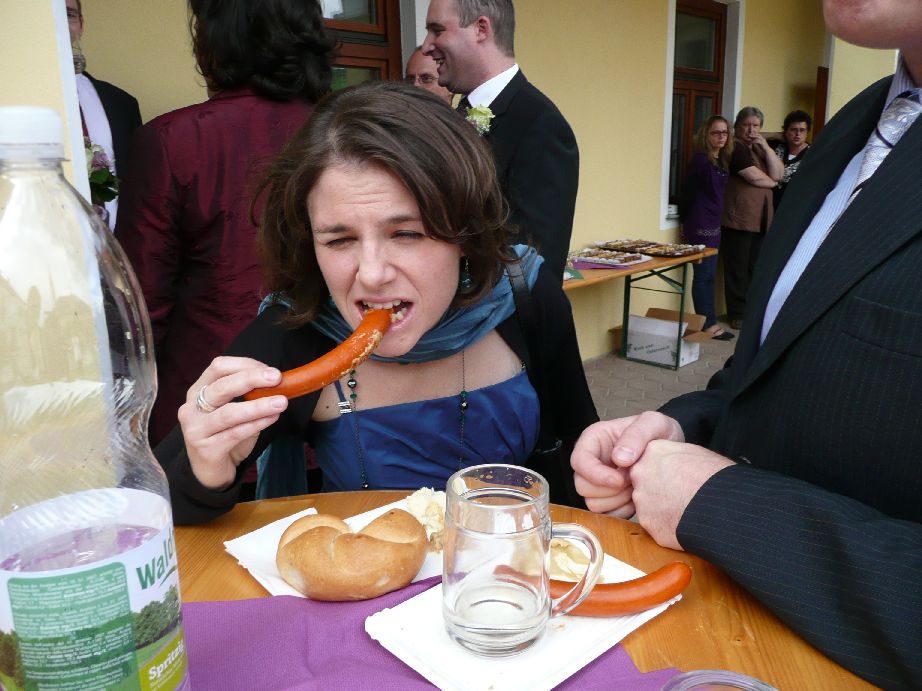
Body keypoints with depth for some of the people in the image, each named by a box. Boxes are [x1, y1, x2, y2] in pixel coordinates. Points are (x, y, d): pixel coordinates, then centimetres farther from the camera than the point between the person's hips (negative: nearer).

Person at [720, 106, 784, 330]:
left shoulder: (759, 148, 18)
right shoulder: (734, 148, -6)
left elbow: (778, 174, 4)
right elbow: (755, 177, -15)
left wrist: (766, 147, -4)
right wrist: (772, 181, 5)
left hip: (761, 218, 7)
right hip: (738, 218, -7)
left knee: (756, 268, 8)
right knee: (738, 268, -3)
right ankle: (737, 314, 5)